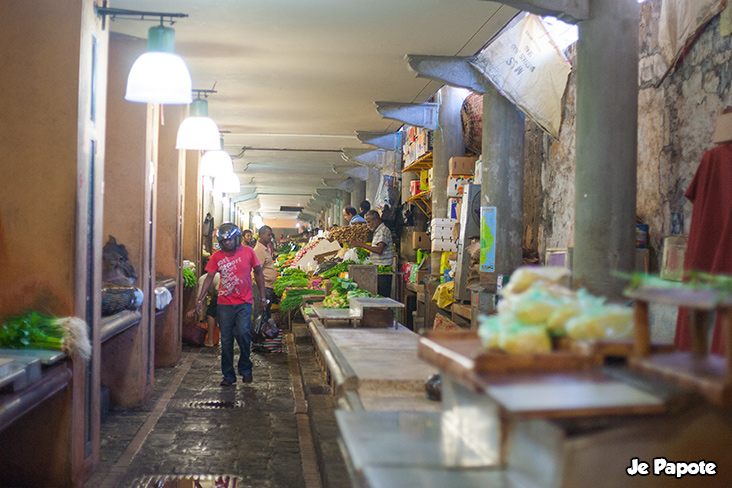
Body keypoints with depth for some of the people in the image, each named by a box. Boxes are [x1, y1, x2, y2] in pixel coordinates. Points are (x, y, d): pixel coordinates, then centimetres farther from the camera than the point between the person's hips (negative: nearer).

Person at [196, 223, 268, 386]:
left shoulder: (248, 252, 1)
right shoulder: (217, 256, 4)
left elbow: (258, 273, 9)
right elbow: (209, 277, 5)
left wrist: (262, 295, 7)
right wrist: (200, 299, -3)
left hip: (244, 302, -2)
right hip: (224, 304, 2)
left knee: (243, 333, -17)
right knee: (226, 340, 3)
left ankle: (245, 369, 5)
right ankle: (228, 375, 16)